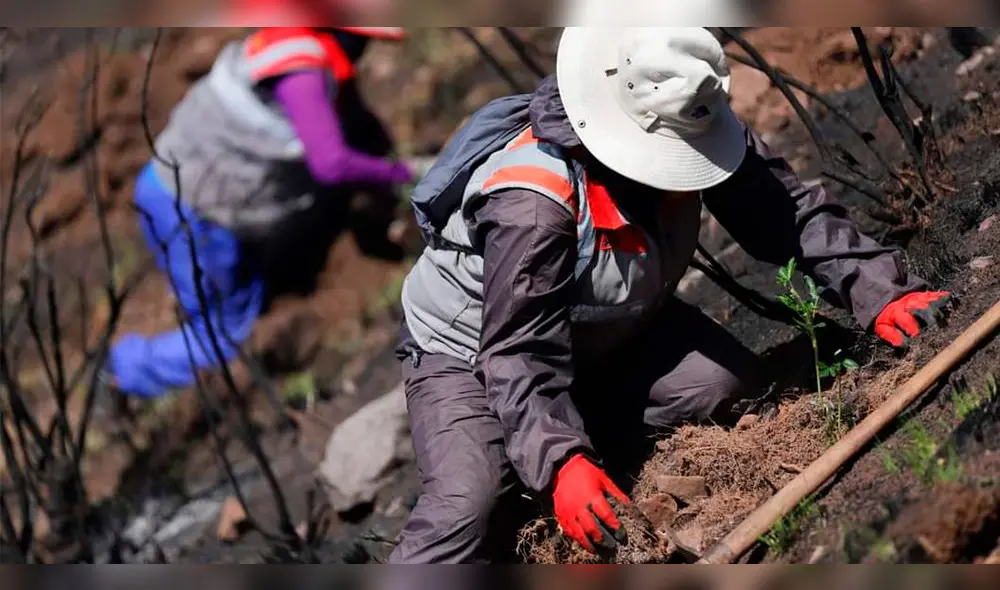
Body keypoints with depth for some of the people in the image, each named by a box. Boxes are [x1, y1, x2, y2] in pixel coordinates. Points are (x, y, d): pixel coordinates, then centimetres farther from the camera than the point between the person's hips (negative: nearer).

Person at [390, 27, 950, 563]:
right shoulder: (532, 205, -39)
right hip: (471, 352, -7)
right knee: (469, 503, -31)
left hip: (604, 332, 7)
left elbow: (794, 210, -14)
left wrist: (879, 291, -27)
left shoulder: (690, 135, -19)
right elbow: (519, 358, -40)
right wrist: (561, 463, -53)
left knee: (727, 379, -15)